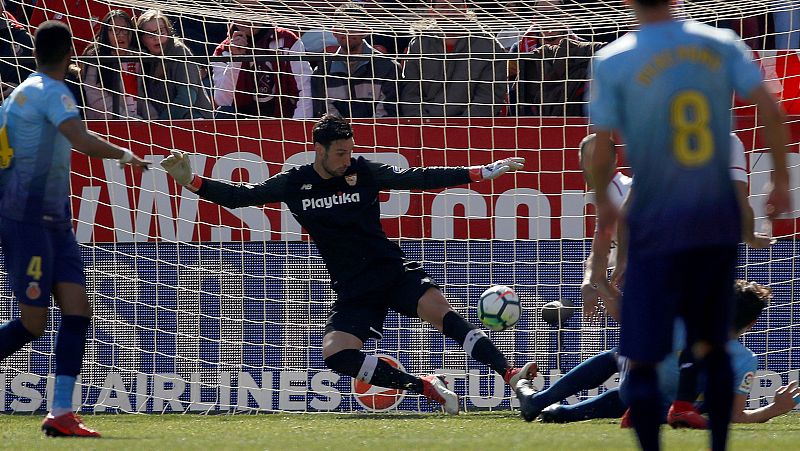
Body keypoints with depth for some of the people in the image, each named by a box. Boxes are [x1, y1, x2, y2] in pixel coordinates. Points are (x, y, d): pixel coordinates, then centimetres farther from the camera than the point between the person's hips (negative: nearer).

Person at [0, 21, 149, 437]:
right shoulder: (52, 92, -13)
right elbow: (82, 140, -26)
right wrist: (125, 155, -13)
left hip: (54, 221, 9)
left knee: (77, 311, -2)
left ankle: (60, 413, -6)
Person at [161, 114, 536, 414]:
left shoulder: (364, 172, -1)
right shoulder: (294, 184, 1)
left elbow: (418, 178, 3)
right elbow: (240, 196, 7)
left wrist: (482, 173, 1)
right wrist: (191, 181, -5)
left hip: (392, 271, -1)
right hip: (353, 290, 1)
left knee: (441, 311, -25)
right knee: (335, 355, -20)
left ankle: (510, 374, -28)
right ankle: (424, 386, -11)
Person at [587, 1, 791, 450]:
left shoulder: (612, 62, -9)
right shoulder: (721, 44, 0)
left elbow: (602, 149, -8)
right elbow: (772, 112, -5)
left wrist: (603, 202, 10)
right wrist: (781, 181, 6)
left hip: (657, 227, -4)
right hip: (720, 222, 4)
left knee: (642, 360, 1)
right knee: (712, 346, 18)